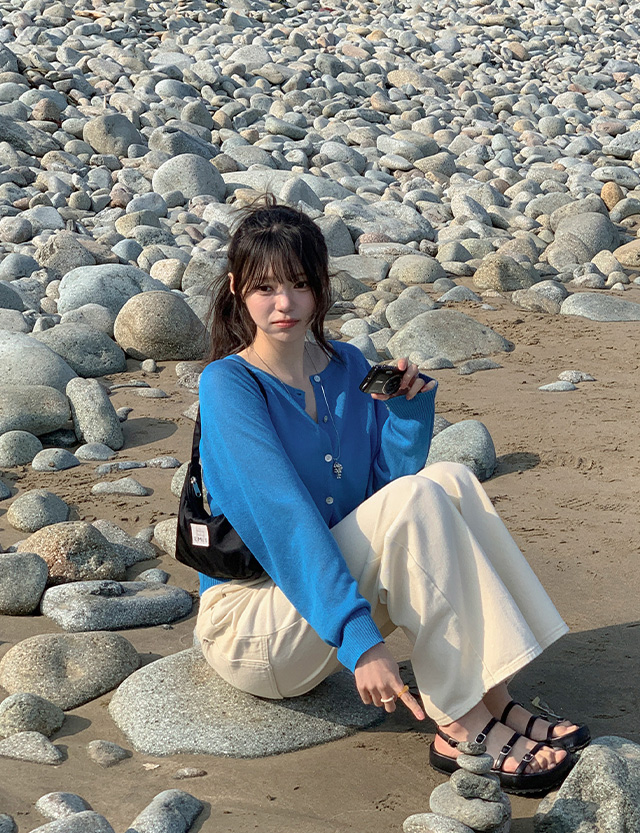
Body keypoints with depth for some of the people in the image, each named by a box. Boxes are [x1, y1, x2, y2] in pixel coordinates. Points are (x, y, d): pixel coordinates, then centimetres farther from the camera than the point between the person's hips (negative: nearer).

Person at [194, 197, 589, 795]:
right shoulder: (228, 384, -14)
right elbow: (281, 516, -26)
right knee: (415, 498, -26)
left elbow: (392, 477, 3)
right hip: (251, 627, -7)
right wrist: (358, 637, -35)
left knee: (450, 480, -15)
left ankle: (495, 704, -21)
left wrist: (409, 408, -14)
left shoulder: (348, 369, 7)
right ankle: (463, 728, -25)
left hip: (324, 585, 7)